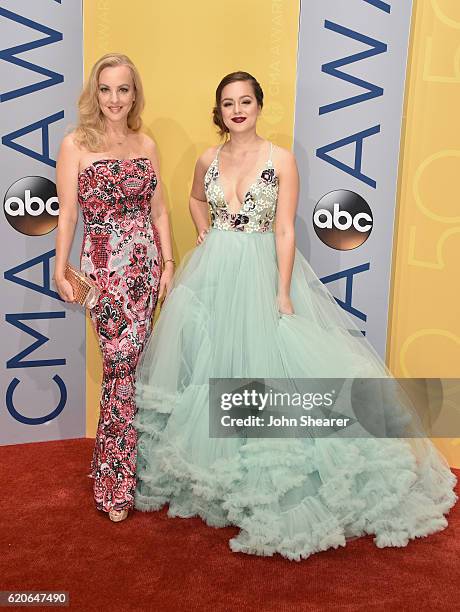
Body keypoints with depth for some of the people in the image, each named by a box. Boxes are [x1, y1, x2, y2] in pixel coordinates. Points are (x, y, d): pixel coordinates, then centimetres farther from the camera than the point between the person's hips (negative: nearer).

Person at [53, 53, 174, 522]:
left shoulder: (146, 144, 12)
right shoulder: (76, 144, 0)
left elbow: (159, 211, 12)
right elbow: (67, 213, -2)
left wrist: (168, 262, 6)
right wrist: (60, 270, -6)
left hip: (146, 263, 5)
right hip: (104, 265, -4)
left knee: (127, 363, 7)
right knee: (124, 364, -6)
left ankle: (114, 462, 25)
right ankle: (116, 483, 9)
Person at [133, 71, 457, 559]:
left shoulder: (281, 161, -5)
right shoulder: (208, 160, 6)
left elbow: (285, 232, -9)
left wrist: (283, 294, -15)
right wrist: (206, 233, 10)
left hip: (262, 274, -3)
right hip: (214, 273, 4)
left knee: (265, 360, -4)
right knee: (209, 362, 7)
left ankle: (265, 478, 12)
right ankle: (210, 470, 26)